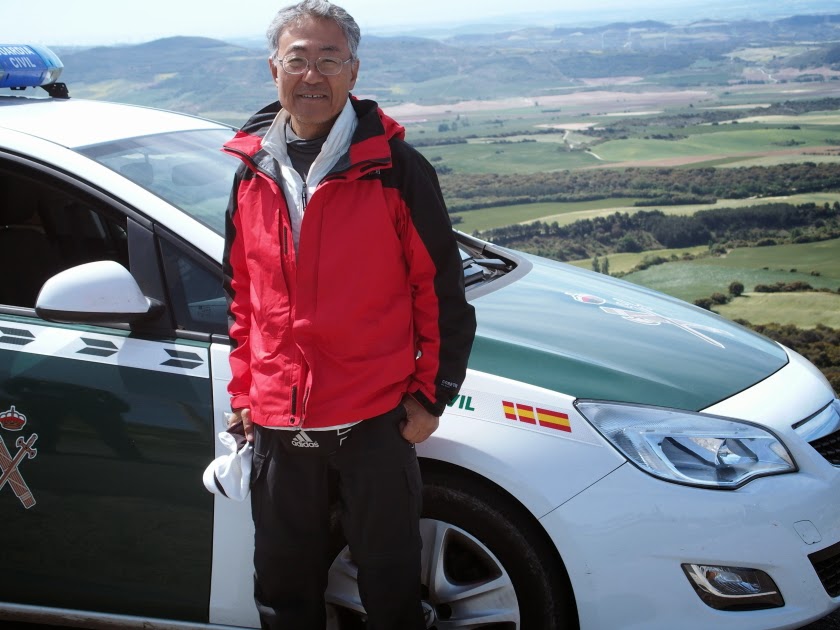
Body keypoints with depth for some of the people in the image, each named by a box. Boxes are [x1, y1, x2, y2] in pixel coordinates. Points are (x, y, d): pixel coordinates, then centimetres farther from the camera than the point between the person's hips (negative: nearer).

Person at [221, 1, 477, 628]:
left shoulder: (394, 167, -7)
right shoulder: (252, 172, 7)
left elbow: (442, 289, -4)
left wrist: (431, 394, -6)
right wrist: (243, 389, 13)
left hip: (376, 419, -4)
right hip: (278, 425, 5)